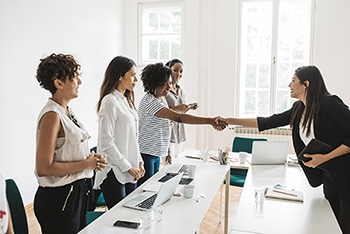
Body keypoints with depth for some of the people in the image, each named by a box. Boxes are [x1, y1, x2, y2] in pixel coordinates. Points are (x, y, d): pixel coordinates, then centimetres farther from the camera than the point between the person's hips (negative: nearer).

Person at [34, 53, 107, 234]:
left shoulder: (66, 111, 5)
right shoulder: (52, 115, -21)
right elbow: (44, 168, -24)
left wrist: (90, 159, 0)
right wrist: (86, 164, -19)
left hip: (77, 192, 9)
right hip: (58, 198, -9)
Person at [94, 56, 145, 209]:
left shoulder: (126, 100, 13)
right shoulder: (110, 101, -14)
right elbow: (106, 142, -18)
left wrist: (139, 162, 8)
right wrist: (127, 167, -13)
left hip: (130, 173, 8)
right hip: (114, 172, -8)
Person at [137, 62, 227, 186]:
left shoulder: (162, 99, 9)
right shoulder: (149, 101, -23)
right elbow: (178, 117, -33)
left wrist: (165, 151, 16)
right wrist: (209, 121, -36)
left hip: (156, 154, 9)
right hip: (145, 155, -9)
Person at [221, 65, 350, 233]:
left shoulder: (330, 104, -18)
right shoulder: (299, 109, 4)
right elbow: (267, 123, 5)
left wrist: (325, 157, -24)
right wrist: (229, 121, 4)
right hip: (328, 175, 7)